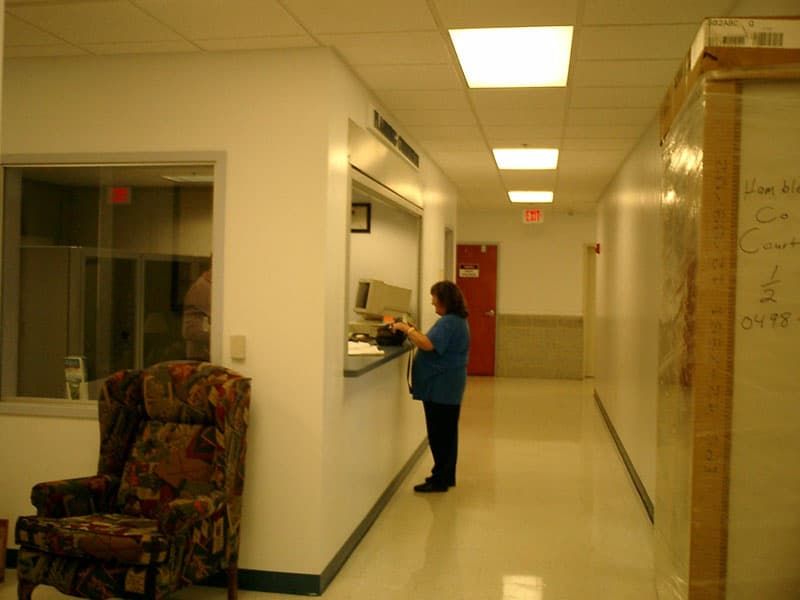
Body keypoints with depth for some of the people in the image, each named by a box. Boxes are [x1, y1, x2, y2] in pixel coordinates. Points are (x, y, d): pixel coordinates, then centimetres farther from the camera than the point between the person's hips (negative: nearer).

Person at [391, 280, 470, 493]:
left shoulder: (449, 322, -20)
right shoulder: (456, 320, 15)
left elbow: (428, 344, -30)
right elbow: (437, 343, 17)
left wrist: (406, 329, -19)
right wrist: (414, 332, 8)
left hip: (441, 388, -11)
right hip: (447, 387, 11)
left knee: (439, 435, -4)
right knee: (446, 433, 17)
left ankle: (440, 480, 3)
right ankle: (446, 476, 26)